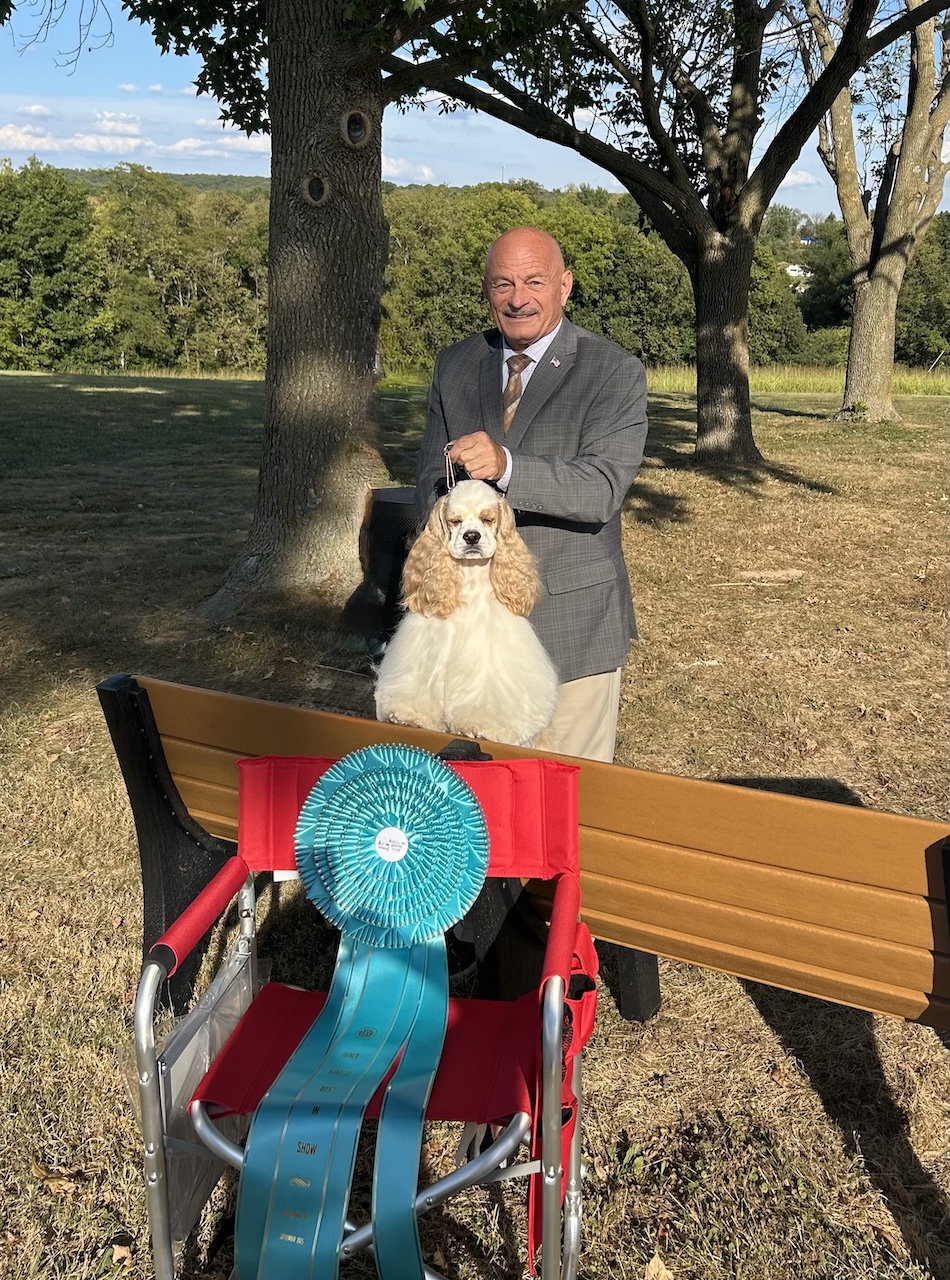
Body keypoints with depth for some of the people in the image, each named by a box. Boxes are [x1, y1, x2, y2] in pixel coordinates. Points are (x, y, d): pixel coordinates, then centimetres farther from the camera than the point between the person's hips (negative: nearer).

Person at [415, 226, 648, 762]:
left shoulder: (615, 372, -7)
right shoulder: (455, 365, 9)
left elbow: (604, 488, -19)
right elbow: (433, 477, 8)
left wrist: (506, 465, -34)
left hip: (572, 621, -4)